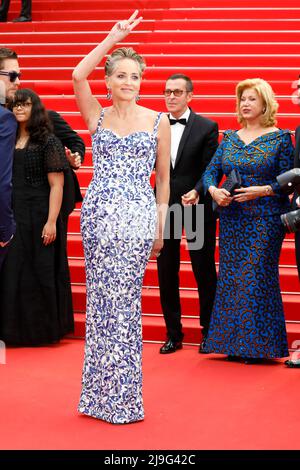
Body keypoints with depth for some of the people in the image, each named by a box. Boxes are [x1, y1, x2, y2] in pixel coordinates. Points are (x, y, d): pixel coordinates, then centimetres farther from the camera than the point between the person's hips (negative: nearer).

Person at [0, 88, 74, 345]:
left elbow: (56, 185, -9)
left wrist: (51, 222, -16)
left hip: (38, 215, -5)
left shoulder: (48, 141, -5)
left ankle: (42, 329, 15)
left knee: (39, 272, 2)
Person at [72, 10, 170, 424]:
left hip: (137, 216, -2)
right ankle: (101, 394, 14)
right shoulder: (97, 117, 9)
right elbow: (78, 75, -8)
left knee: (122, 298, -5)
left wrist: (161, 225, 6)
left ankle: (123, 397, 5)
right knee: (100, 299, 4)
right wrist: (113, 37, -5)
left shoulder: (158, 121, 6)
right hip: (98, 212, 2)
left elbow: (163, 178, 9)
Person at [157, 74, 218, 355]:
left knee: (204, 272, 6)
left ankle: (209, 332, 19)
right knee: (166, 273, 7)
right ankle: (173, 334, 18)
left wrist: (197, 193, -21)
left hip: (197, 207, -3)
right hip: (165, 207, 3)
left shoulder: (207, 127, -2)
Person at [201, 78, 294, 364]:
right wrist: (214, 190, -12)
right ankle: (233, 343, 13)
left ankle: (257, 345, 1)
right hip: (231, 218, 5)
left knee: (257, 277, -8)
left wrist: (261, 191, -18)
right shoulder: (230, 138, 12)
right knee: (230, 277, 4)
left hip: (265, 219, -5)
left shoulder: (280, 138, -1)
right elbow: (211, 171, 9)